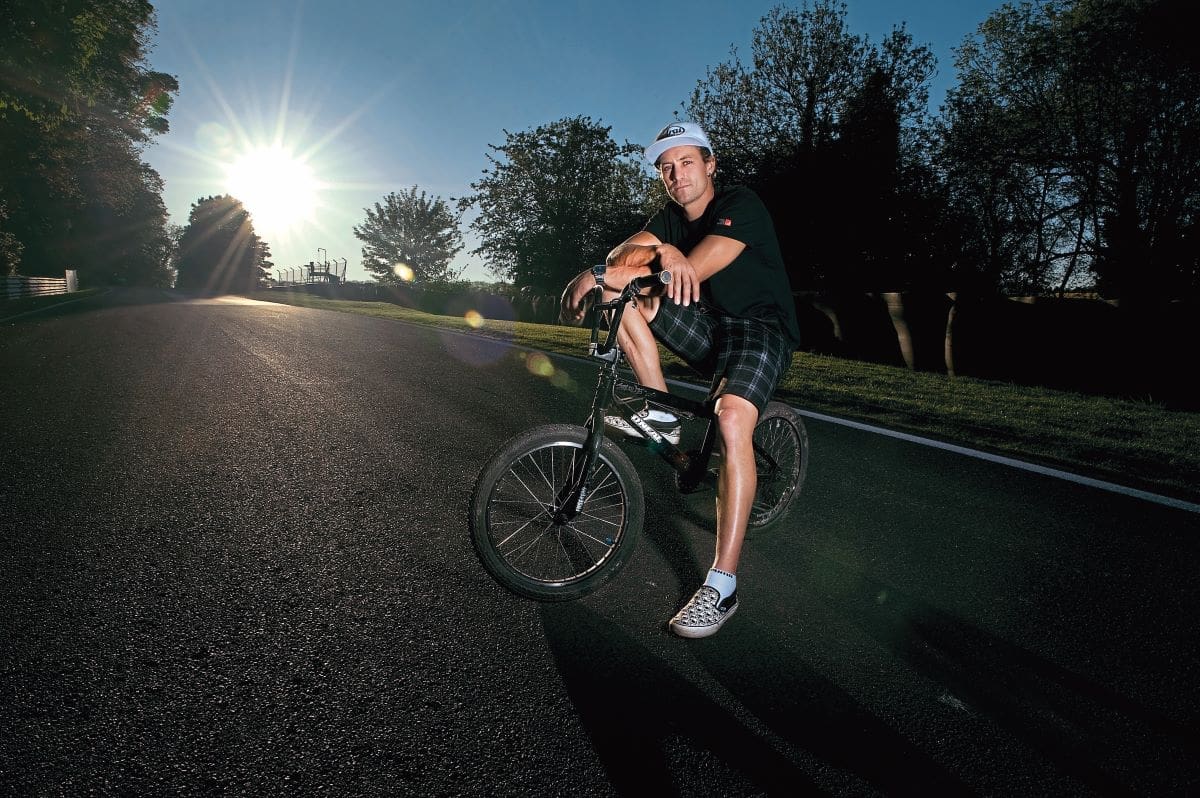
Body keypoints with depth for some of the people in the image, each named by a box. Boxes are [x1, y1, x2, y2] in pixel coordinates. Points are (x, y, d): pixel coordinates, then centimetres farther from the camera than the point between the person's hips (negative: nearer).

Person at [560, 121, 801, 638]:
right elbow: (622, 253, -9)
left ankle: (722, 586, -30)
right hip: (708, 327, 7)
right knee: (617, 292, -9)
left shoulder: (740, 205, -14)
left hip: (761, 328, -6)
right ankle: (661, 416, -6)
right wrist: (663, 251, -33)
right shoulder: (672, 217, 7)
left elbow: (693, 269, -29)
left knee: (731, 419, -35)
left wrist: (598, 275, -32)